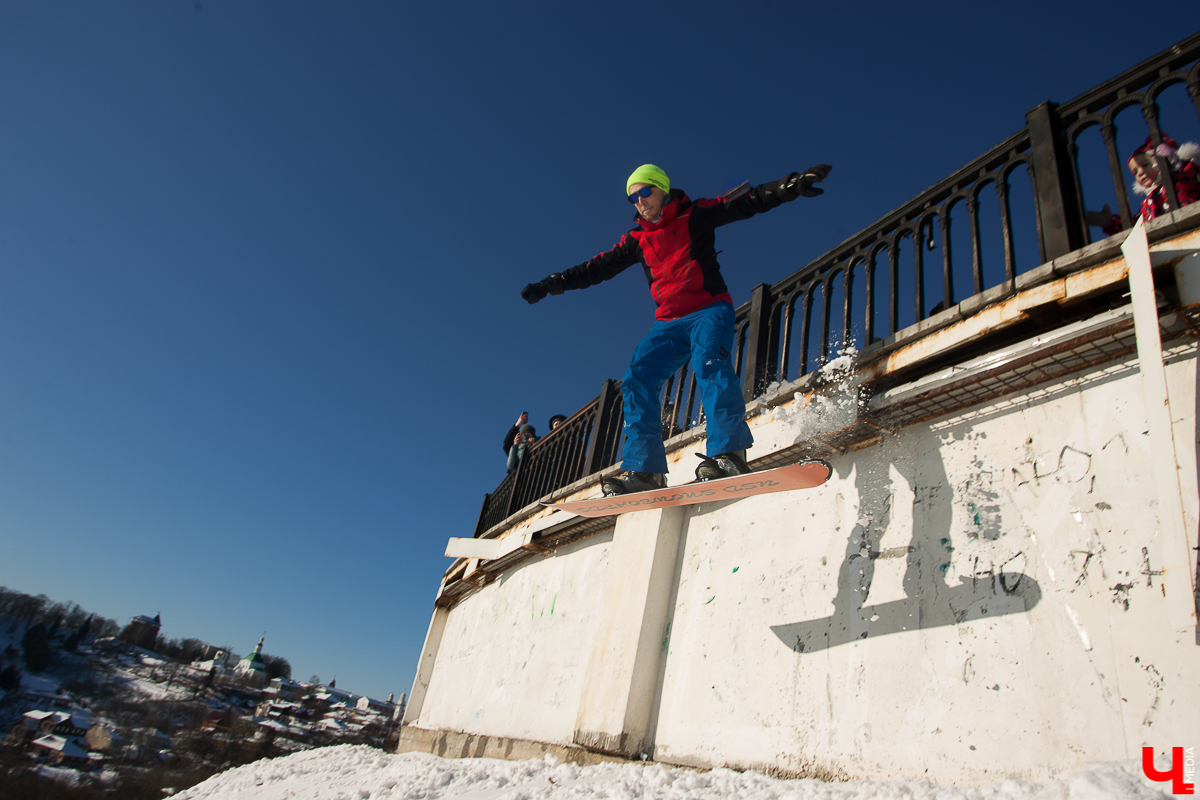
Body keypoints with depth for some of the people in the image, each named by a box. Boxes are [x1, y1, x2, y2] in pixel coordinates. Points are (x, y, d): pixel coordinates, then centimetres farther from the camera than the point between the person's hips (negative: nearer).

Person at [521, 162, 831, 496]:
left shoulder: (694, 216, 3)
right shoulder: (637, 240, 16)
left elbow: (746, 204, -7)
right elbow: (598, 268, 20)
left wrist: (787, 187, -24)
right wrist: (551, 284, 17)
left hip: (709, 310, -5)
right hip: (669, 322, 5)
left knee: (708, 361, -32)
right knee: (637, 379, -11)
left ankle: (729, 454, -39)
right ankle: (643, 469, -14)